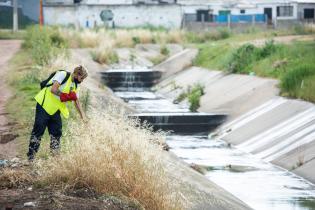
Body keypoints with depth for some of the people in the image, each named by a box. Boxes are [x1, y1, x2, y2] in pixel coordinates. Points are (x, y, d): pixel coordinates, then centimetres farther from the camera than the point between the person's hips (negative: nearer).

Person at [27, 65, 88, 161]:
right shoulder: (63, 75, -13)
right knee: (38, 130, -8)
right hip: (45, 105, -8)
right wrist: (63, 95, -16)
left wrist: (83, 117, 15)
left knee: (57, 132, 4)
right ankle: (30, 156, -6)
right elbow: (53, 89, -25)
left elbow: (77, 102, 19)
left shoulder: (75, 85, 12)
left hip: (55, 110, 8)